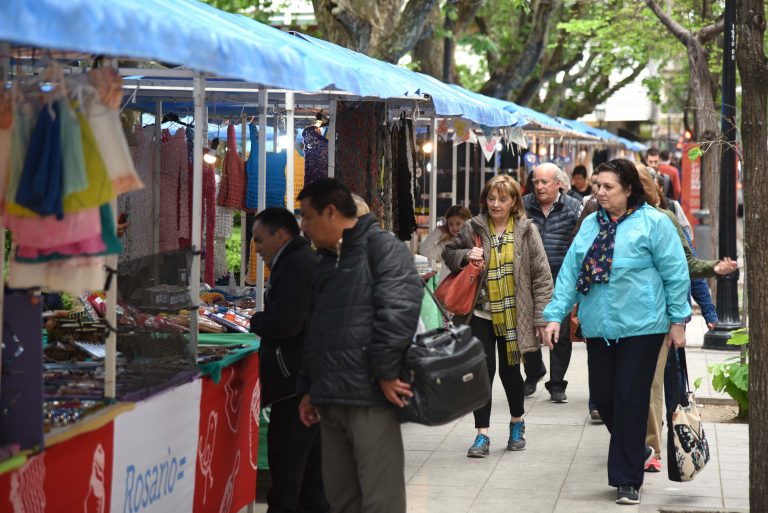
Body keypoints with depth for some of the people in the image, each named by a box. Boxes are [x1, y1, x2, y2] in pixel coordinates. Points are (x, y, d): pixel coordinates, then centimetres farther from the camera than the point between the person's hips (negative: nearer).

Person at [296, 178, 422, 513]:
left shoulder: (381, 247, -5)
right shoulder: (326, 263, 23)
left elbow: (398, 310, -18)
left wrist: (385, 372, -20)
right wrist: (308, 388, 23)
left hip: (370, 398, -9)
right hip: (332, 401, 9)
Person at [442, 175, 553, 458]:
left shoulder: (526, 230, -3)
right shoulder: (474, 228, 0)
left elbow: (541, 274, -3)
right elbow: (448, 253, 14)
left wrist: (541, 315, -7)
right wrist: (466, 255, -9)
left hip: (512, 314, -1)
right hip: (481, 313, 1)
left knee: (509, 370, 10)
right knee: (483, 370, -3)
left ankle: (517, 423, 34)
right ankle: (482, 435, 2)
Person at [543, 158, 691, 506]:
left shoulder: (653, 223, -5)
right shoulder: (590, 224, 11)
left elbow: (674, 273, -5)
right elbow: (570, 272, 9)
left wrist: (678, 320, -7)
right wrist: (555, 315, 2)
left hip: (640, 328, -5)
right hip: (598, 328, 5)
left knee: (630, 399, -3)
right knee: (602, 396, 7)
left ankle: (627, 480, 6)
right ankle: (636, 451, 33)